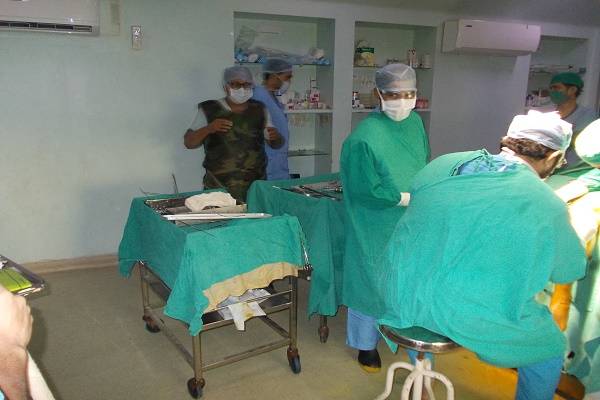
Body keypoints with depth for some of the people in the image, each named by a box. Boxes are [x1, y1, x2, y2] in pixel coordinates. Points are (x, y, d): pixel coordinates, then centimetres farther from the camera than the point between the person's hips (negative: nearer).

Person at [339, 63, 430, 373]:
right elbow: (368, 190, -19)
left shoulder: (415, 121, 1)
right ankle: (366, 343, 28)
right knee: (374, 279, 8)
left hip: (412, 222, 7)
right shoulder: (364, 137, -21)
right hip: (377, 226, -6)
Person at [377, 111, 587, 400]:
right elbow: (572, 270, 6)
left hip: (398, 295, 5)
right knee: (550, 345, 21)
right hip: (466, 317, -4)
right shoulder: (549, 206, -10)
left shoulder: (443, 164, 0)